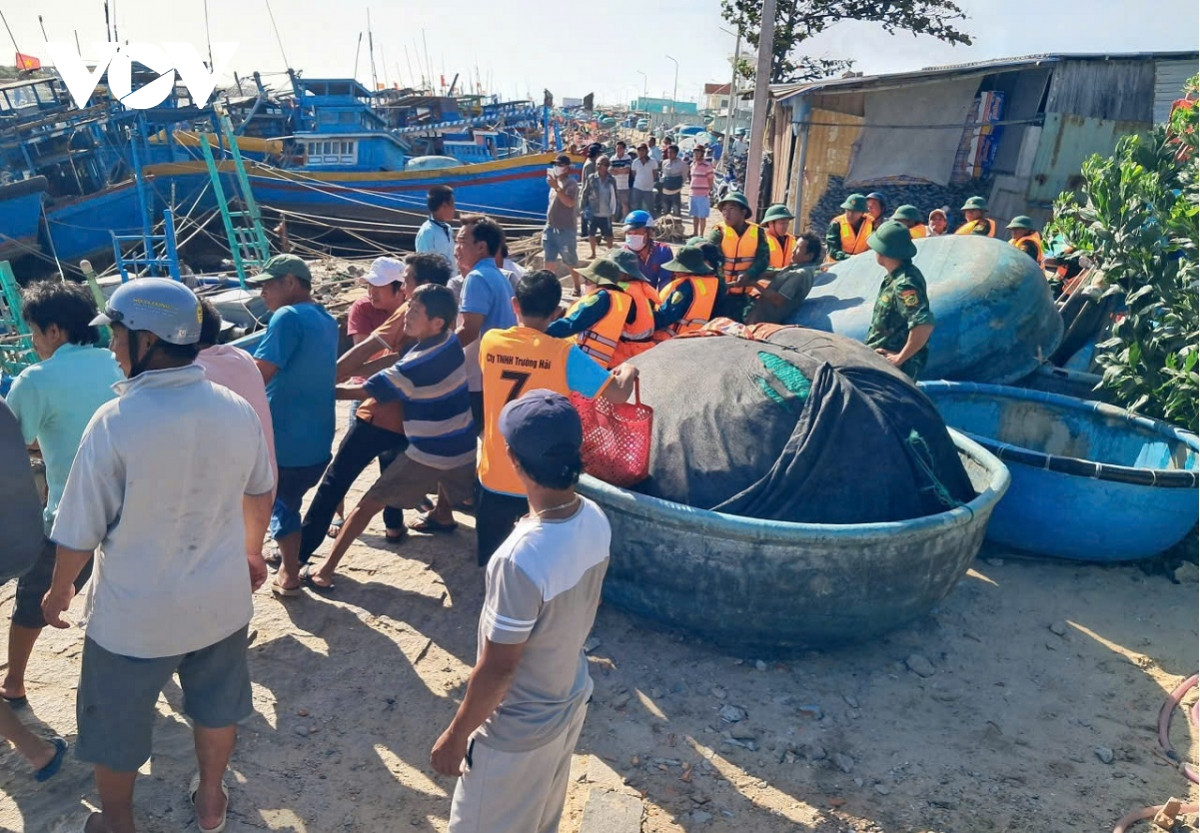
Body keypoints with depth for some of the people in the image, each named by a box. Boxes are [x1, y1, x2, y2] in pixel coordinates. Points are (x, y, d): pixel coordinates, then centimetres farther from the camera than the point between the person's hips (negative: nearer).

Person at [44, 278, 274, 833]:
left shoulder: (115, 421, -24)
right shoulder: (236, 409, -11)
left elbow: (81, 532, -15)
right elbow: (260, 494, 5)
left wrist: (60, 588, 5)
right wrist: (253, 551, 23)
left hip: (135, 614, -3)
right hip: (221, 600, 4)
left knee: (116, 726, 22)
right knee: (217, 705, 26)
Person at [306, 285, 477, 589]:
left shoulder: (413, 366, -21)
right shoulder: (452, 341, 0)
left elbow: (362, 391, -14)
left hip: (428, 454, -6)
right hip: (462, 447, 6)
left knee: (369, 504, 4)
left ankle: (325, 572, 7)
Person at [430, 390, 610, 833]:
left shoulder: (522, 559, -37)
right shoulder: (594, 519, -13)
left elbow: (496, 669, -26)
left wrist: (456, 735, -11)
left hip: (519, 729, -7)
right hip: (571, 702, 7)